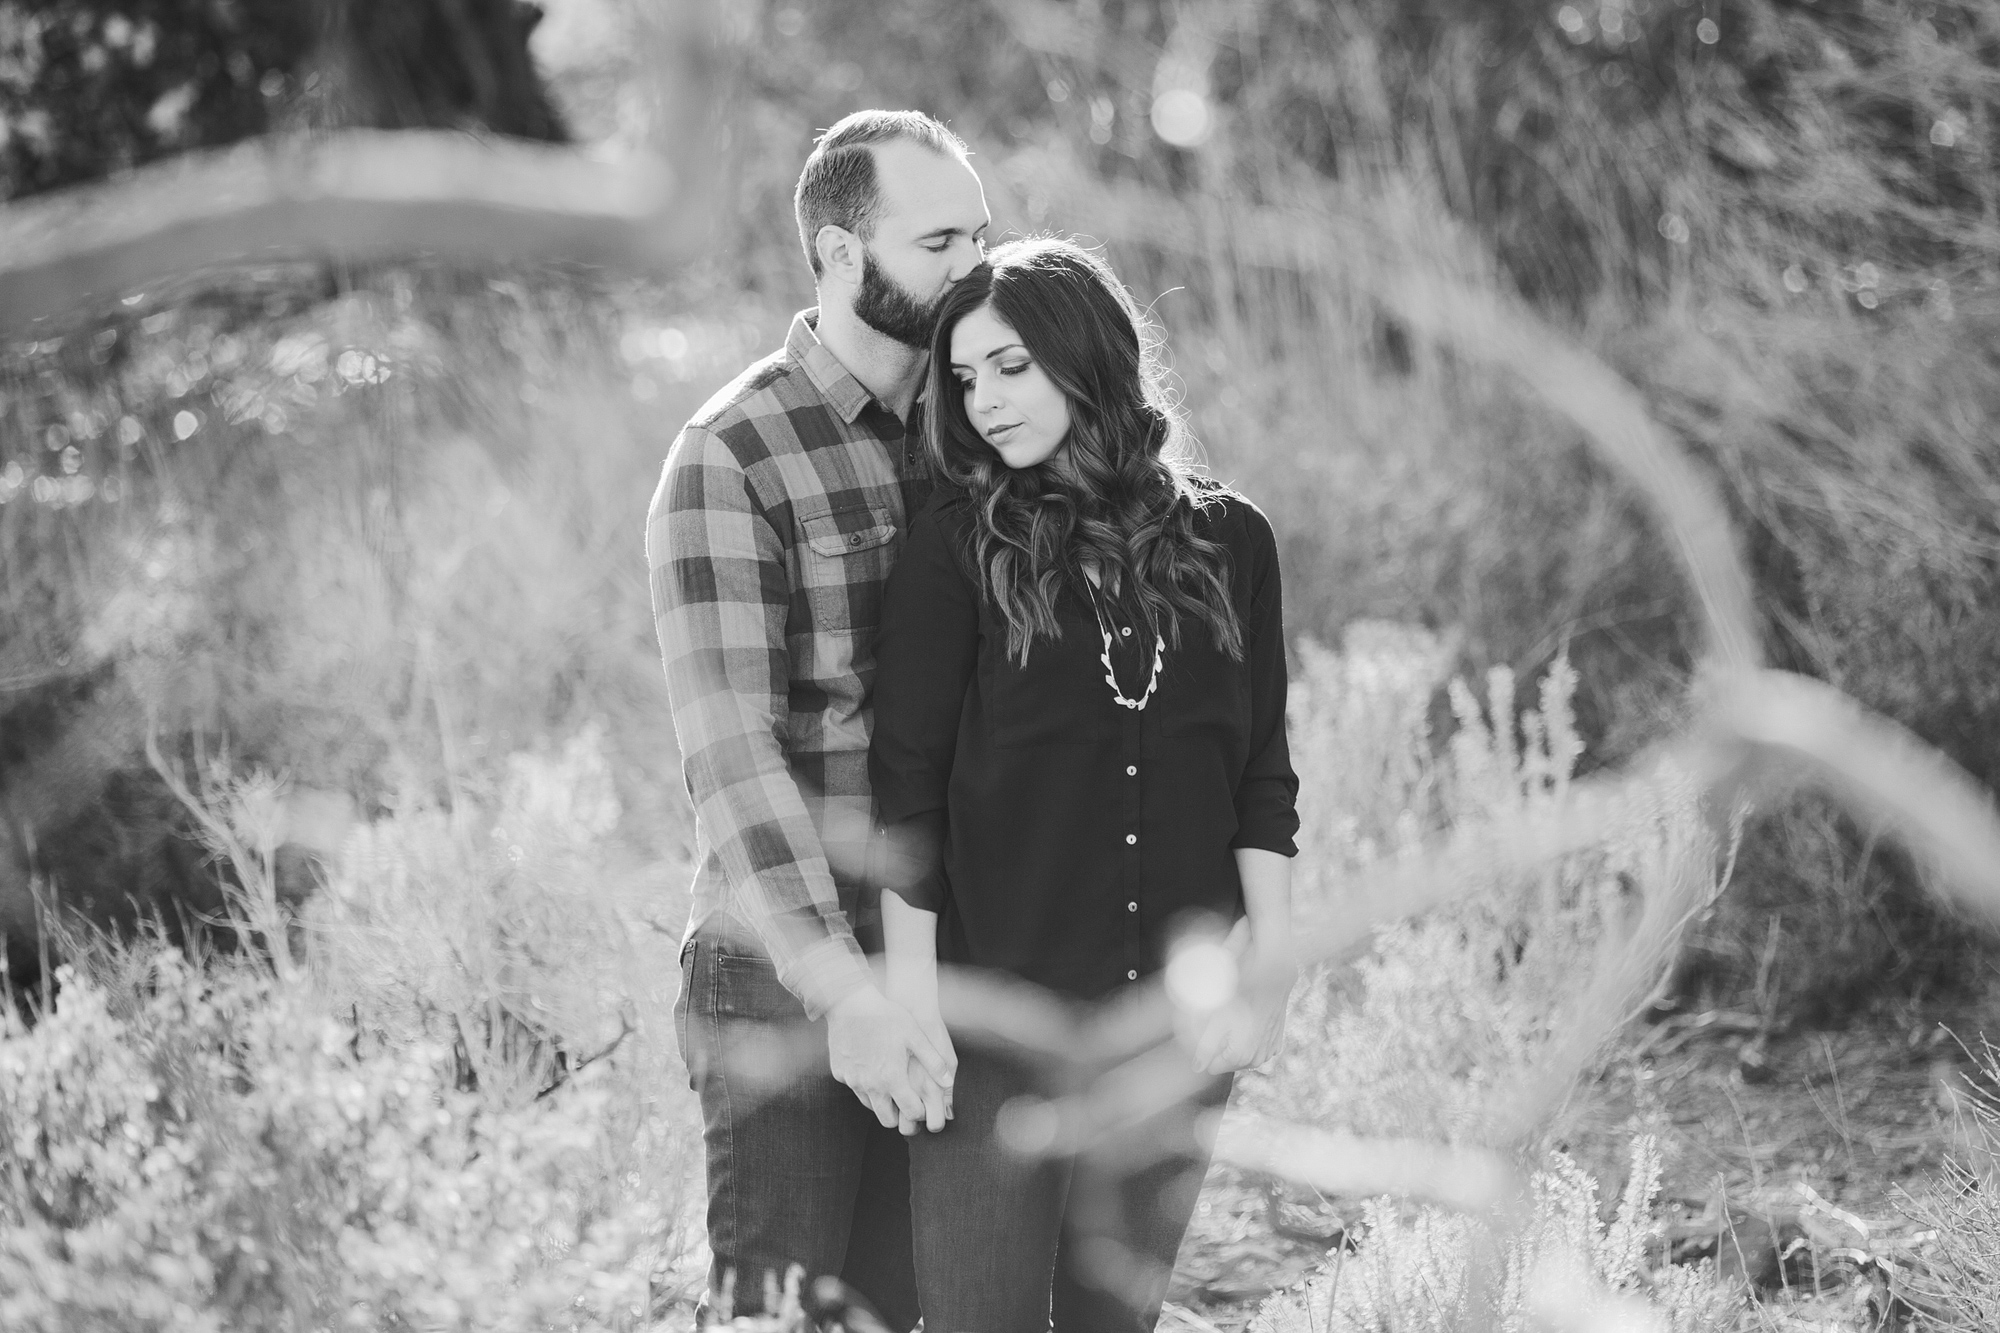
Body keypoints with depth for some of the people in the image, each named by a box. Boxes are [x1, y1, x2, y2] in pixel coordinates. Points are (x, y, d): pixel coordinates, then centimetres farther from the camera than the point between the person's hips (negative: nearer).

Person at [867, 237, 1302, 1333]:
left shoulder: (1226, 541, 5)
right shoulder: (957, 549, -2)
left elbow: (1262, 782, 7)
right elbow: (906, 791, -4)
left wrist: (1268, 974, 0)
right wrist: (912, 996, -9)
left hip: (1172, 1020, 3)